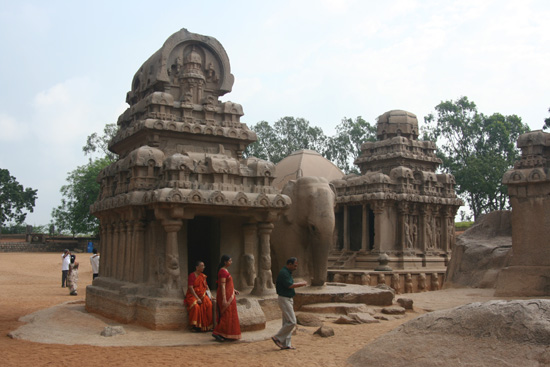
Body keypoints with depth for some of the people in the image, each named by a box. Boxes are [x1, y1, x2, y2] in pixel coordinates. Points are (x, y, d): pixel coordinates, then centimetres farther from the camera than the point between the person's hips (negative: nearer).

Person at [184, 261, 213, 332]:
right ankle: (195, 325, -23)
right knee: (196, 306, -35)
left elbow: (206, 286, 18)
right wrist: (197, 298, -21)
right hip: (192, 295, -5)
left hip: (202, 295, 5)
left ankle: (207, 325, -20)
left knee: (209, 304, -25)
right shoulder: (192, 276, -8)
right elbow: (191, 288, -15)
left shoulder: (203, 276, 12)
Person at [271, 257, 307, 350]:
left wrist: (298, 284, 9)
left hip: (289, 299, 10)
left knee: (287, 322, 10)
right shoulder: (283, 273, -17)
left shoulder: (288, 272, 14)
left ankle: (286, 344, 14)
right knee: (292, 321, -11)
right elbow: (289, 285, -23)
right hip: (284, 299, -10)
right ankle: (277, 338, -1)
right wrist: (301, 284, -11)